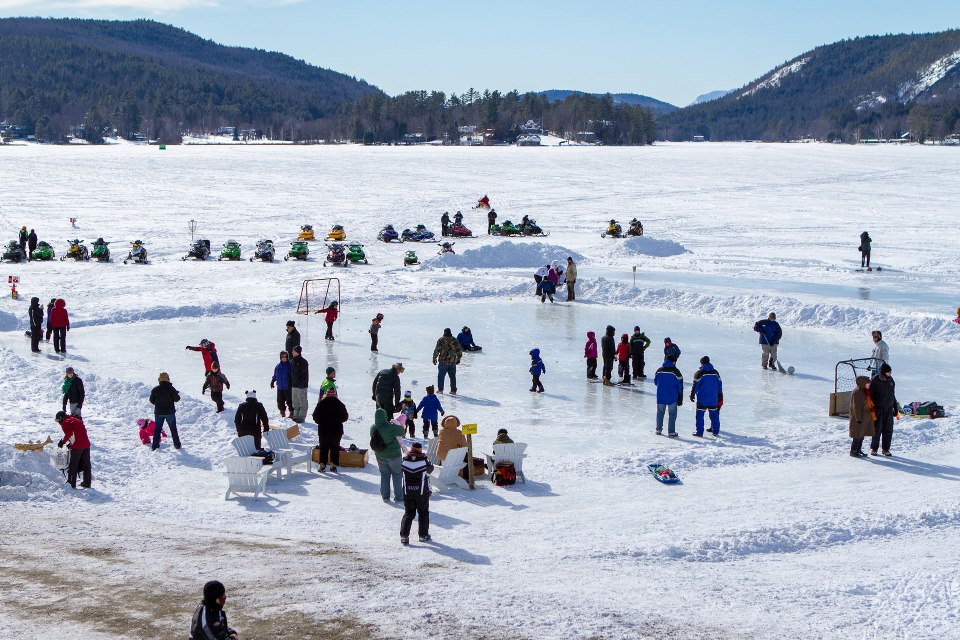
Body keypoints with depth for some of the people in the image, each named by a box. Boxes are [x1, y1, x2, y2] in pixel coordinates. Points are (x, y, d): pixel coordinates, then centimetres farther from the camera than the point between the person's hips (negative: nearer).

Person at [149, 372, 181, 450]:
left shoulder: (155, 389, -6)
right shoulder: (171, 389, -12)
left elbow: (152, 400, 0)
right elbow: (176, 399, -9)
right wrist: (177, 394, 12)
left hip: (158, 413, 1)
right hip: (170, 412, -1)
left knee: (157, 429, 9)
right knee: (173, 429, 13)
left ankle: (155, 446, 2)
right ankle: (177, 444, 17)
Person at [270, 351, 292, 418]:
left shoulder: (290, 365, -5)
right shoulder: (277, 366, 8)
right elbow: (275, 376, 19)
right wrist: (272, 382, 10)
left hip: (288, 387, -5)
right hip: (280, 387, 5)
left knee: (289, 400, -3)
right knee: (280, 401, 8)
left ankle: (291, 412, 6)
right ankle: (282, 412, 18)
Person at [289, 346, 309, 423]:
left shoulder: (303, 362, -11)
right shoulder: (292, 361, 11)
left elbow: (305, 374, -13)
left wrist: (302, 384, -18)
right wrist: (290, 384, 15)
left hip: (301, 385, -8)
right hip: (294, 385, 8)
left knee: (302, 401, -2)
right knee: (295, 402, 13)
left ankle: (302, 417, 2)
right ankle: (296, 415, 22)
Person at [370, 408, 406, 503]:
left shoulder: (373, 428, -9)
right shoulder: (390, 427, -25)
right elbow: (402, 431, -11)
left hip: (380, 455, 5)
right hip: (393, 455, -5)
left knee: (384, 474, 17)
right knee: (397, 474, 11)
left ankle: (385, 496, 19)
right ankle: (398, 496, 16)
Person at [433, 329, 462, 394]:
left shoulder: (441, 340, -6)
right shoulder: (455, 340, 4)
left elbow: (436, 350, -7)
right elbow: (459, 350, 9)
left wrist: (434, 358, 3)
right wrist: (458, 359, 21)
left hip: (443, 362, -3)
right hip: (453, 362, 3)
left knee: (441, 375, 8)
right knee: (452, 376, 10)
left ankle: (440, 389, 7)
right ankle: (453, 390, 11)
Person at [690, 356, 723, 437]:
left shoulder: (700, 373, -10)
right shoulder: (715, 372, 6)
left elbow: (695, 385, -10)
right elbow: (719, 384, 14)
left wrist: (692, 395, -1)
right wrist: (719, 396, 24)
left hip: (702, 398, -4)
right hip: (713, 399, 4)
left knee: (700, 415, 1)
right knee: (714, 414, 12)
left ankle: (699, 432, -2)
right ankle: (715, 431, 17)